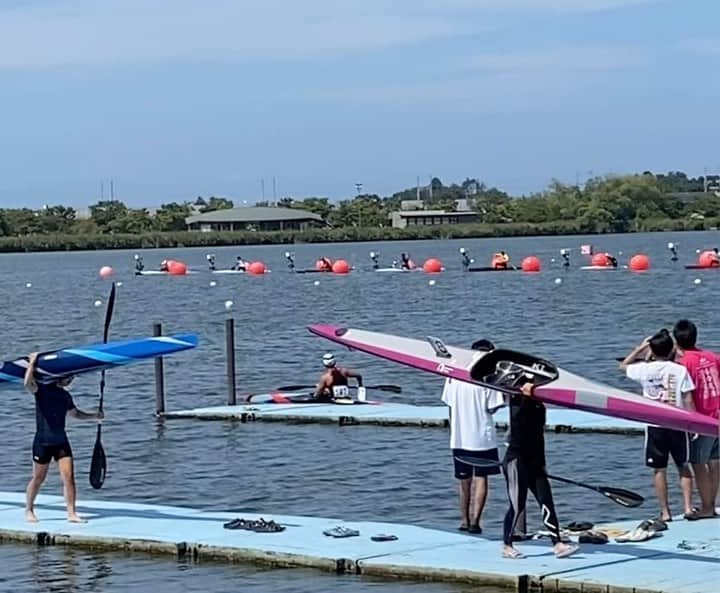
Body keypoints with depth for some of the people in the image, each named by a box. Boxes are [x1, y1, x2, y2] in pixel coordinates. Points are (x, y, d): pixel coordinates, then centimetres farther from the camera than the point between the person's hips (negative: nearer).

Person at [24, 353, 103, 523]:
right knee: (38, 478, 4)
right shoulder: (42, 390, -7)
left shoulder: (65, 396, 13)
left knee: (69, 477, -5)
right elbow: (28, 383, -29)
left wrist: (94, 416, 19)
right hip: (43, 441, -5)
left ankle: (71, 513, -4)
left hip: (61, 442, 5)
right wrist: (32, 363, -24)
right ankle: (29, 511, 21)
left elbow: (75, 413, 30)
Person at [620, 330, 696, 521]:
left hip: (654, 425, 0)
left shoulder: (645, 370, -5)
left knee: (659, 470, 6)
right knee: (683, 466, 15)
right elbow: (688, 400, -7)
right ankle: (688, 507, 8)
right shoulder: (680, 370, -6)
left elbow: (623, 366, 15)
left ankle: (665, 512, 7)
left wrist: (640, 348, 18)